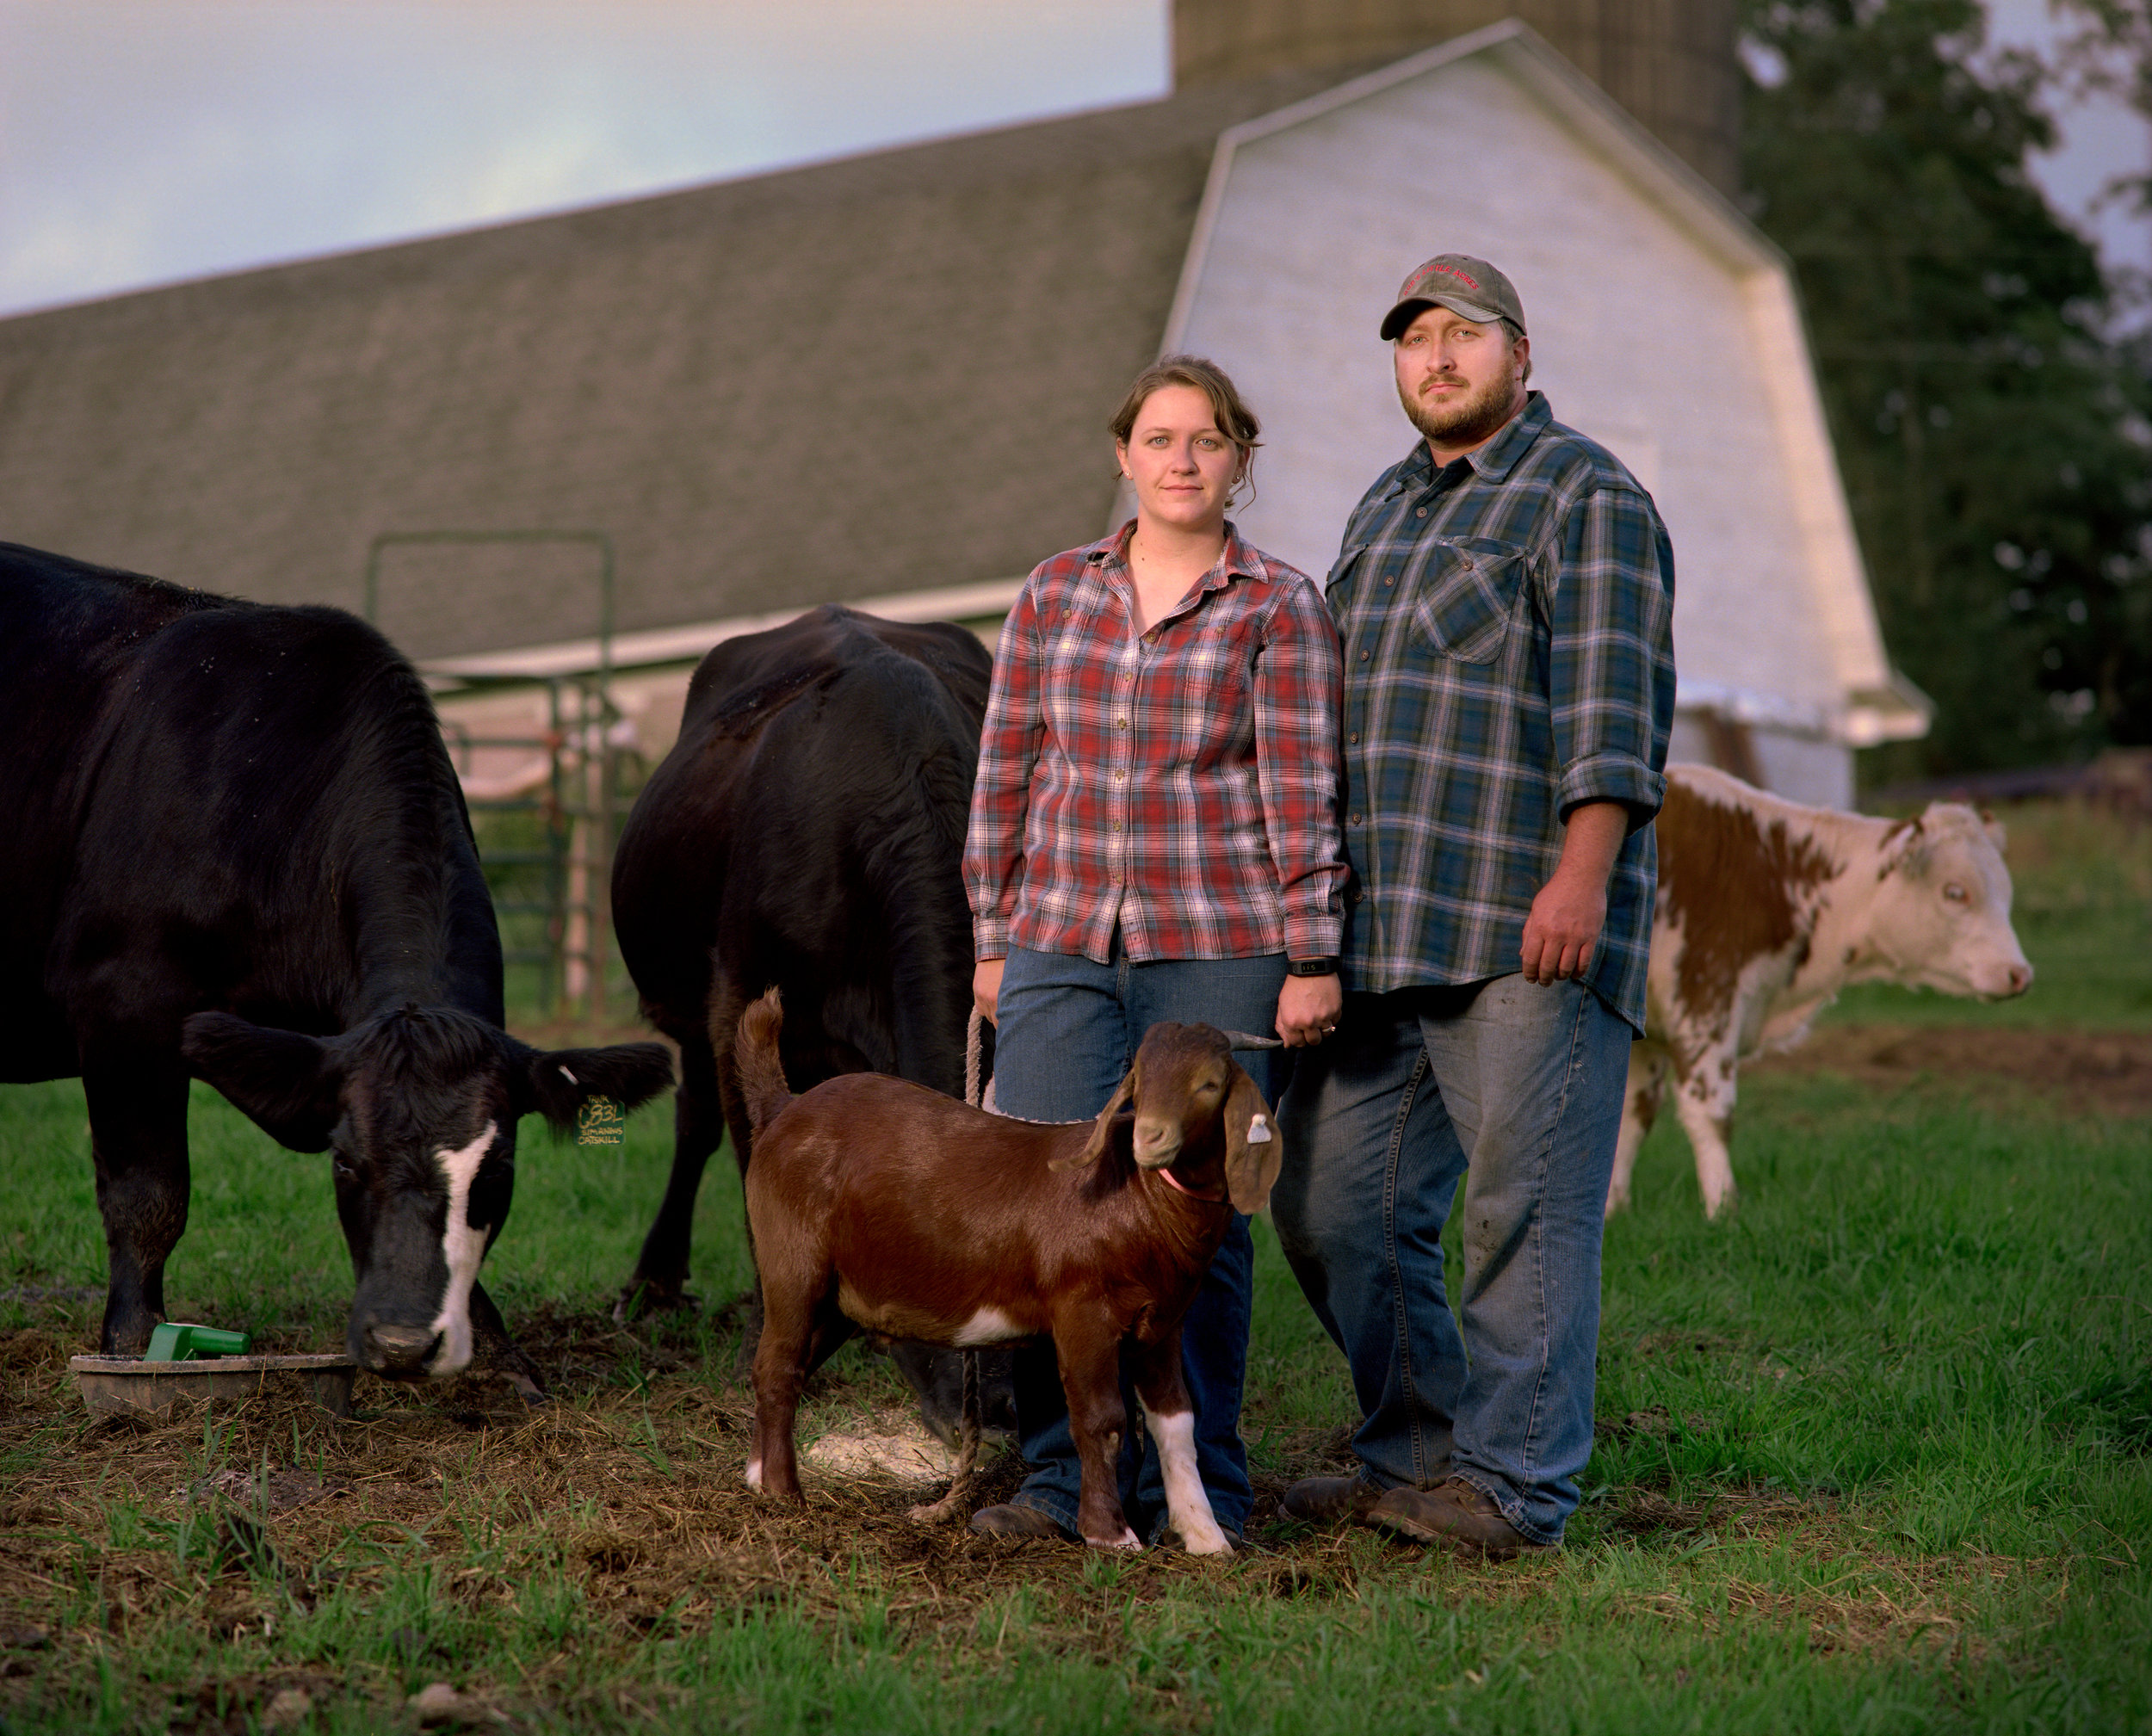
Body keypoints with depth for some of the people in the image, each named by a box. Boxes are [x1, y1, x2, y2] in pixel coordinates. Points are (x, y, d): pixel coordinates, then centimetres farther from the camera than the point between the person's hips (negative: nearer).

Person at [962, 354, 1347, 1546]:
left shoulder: (1280, 608, 2)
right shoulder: (1055, 593, 11)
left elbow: (1302, 793, -2)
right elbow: (1006, 774, 13)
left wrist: (1311, 960, -6)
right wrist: (994, 942, 10)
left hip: (1217, 952, -3)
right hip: (1063, 946, 3)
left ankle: (1195, 1487, 11)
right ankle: (1064, 1478, 10)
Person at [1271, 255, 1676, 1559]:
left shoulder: (1586, 494, -2)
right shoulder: (1386, 508, 22)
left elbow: (1614, 702, -11)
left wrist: (1582, 875, -21)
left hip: (1528, 927, -8)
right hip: (1380, 925, 8)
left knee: (1527, 1204, -5)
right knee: (1335, 1206, 7)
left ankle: (1516, 1485, 2)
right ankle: (1415, 1451, 20)